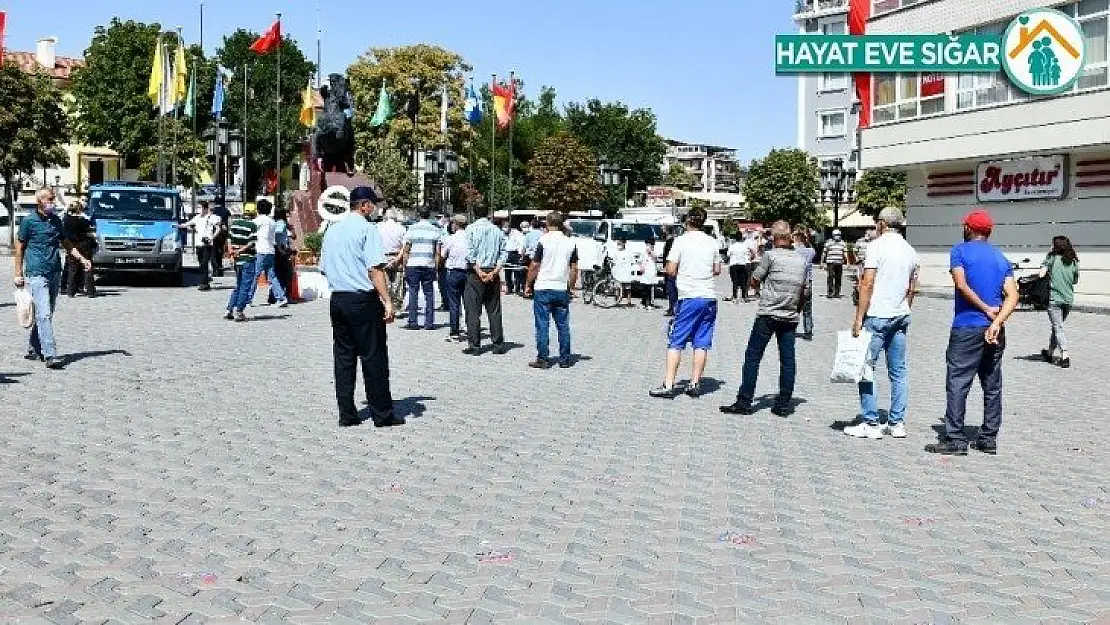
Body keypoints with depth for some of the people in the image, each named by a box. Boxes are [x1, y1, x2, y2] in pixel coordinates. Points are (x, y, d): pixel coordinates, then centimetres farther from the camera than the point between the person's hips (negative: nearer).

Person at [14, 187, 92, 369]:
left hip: (55, 274, 6)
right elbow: (20, 248, 2)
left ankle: (33, 349, 23)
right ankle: (50, 355, -17)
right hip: (36, 275, -6)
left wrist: (82, 259, 10)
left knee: (47, 315, 11)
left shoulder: (56, 220, 14)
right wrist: (18, 274, 0)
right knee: (44, 315, -13)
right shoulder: (28, 221, -2)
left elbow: (66, 243, 23)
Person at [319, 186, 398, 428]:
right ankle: (382, 414, 7)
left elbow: (323, 268, 18)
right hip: (364, 299, -7)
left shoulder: (332, 230, 13)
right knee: (373, 357, 0)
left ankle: (346, 414, 13)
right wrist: (387, 301, -18)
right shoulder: (367, 229, -9)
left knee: (344, 356, 10)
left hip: (337, 298, 7)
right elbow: (375, 269, -17)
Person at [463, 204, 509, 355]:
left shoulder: (472, 229, -5)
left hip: (475, 273, -4)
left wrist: (479, 272, -11)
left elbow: (470, 253, -12)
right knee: (494, 310, 10)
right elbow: (503, 254, 0)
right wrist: (494, 272, -4)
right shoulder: (497, 230, 5)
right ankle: (498, 345, 12)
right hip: (493, 273, 4)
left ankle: (474, 345, 0)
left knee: (473, 310, 1)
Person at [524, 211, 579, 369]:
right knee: (563, 326, 9)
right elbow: (574, 269, 7)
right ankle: (564, 359, 13)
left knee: (542, 326, 1)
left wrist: (528, 285, 3)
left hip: (543, 289, -4)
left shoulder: (543, 241, -9)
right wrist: (570, 287, 17)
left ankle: (543, 359, 2)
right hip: (562, 289, 4)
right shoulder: (570, 242, 4)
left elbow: (534, 266, -8)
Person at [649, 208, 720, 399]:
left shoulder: (681, 240, -6)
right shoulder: (712, 242, 8)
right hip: (709, 297, 4)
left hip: (689, 297, -4)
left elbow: (671, 270, -9)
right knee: (702, 343, 7)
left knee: (675, 343, 0)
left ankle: (668, 385, -4)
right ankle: (695, 384, 8)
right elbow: (717, 270, 15)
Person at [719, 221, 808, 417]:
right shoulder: (801, 260, 8)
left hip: (768, 314, -5)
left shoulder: (770, 255, -8)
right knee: (788, 360, 7)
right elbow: (803, 291, 14)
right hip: (790, 317, 5)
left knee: (752, 357, -1)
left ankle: (744, 402, -2)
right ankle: (783, 405, 9)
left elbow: (754, 279, 0)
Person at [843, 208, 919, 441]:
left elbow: (867, 284, -14)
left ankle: (871, 423, -1)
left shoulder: (877, 246, -9)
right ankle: (897, 423, 13)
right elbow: (912, 289, 17)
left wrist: (858, 319, -11)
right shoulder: (910, 250, 12)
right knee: (898, 371, 10)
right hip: (901, 316, 7)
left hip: (877, 316, -7)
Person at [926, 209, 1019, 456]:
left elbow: (962, 285, -15)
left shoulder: (960, 251, -2)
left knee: (957, 384, -4)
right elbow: (1012, 295, -1)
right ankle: (989, 439, 17)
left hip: (967, 327, -6)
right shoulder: (1001, 258, 13)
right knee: (992, 386, 11)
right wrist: (996, 322, -12)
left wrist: (986, 309, -5)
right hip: (994, 331, 6)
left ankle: (955, 440, -5)